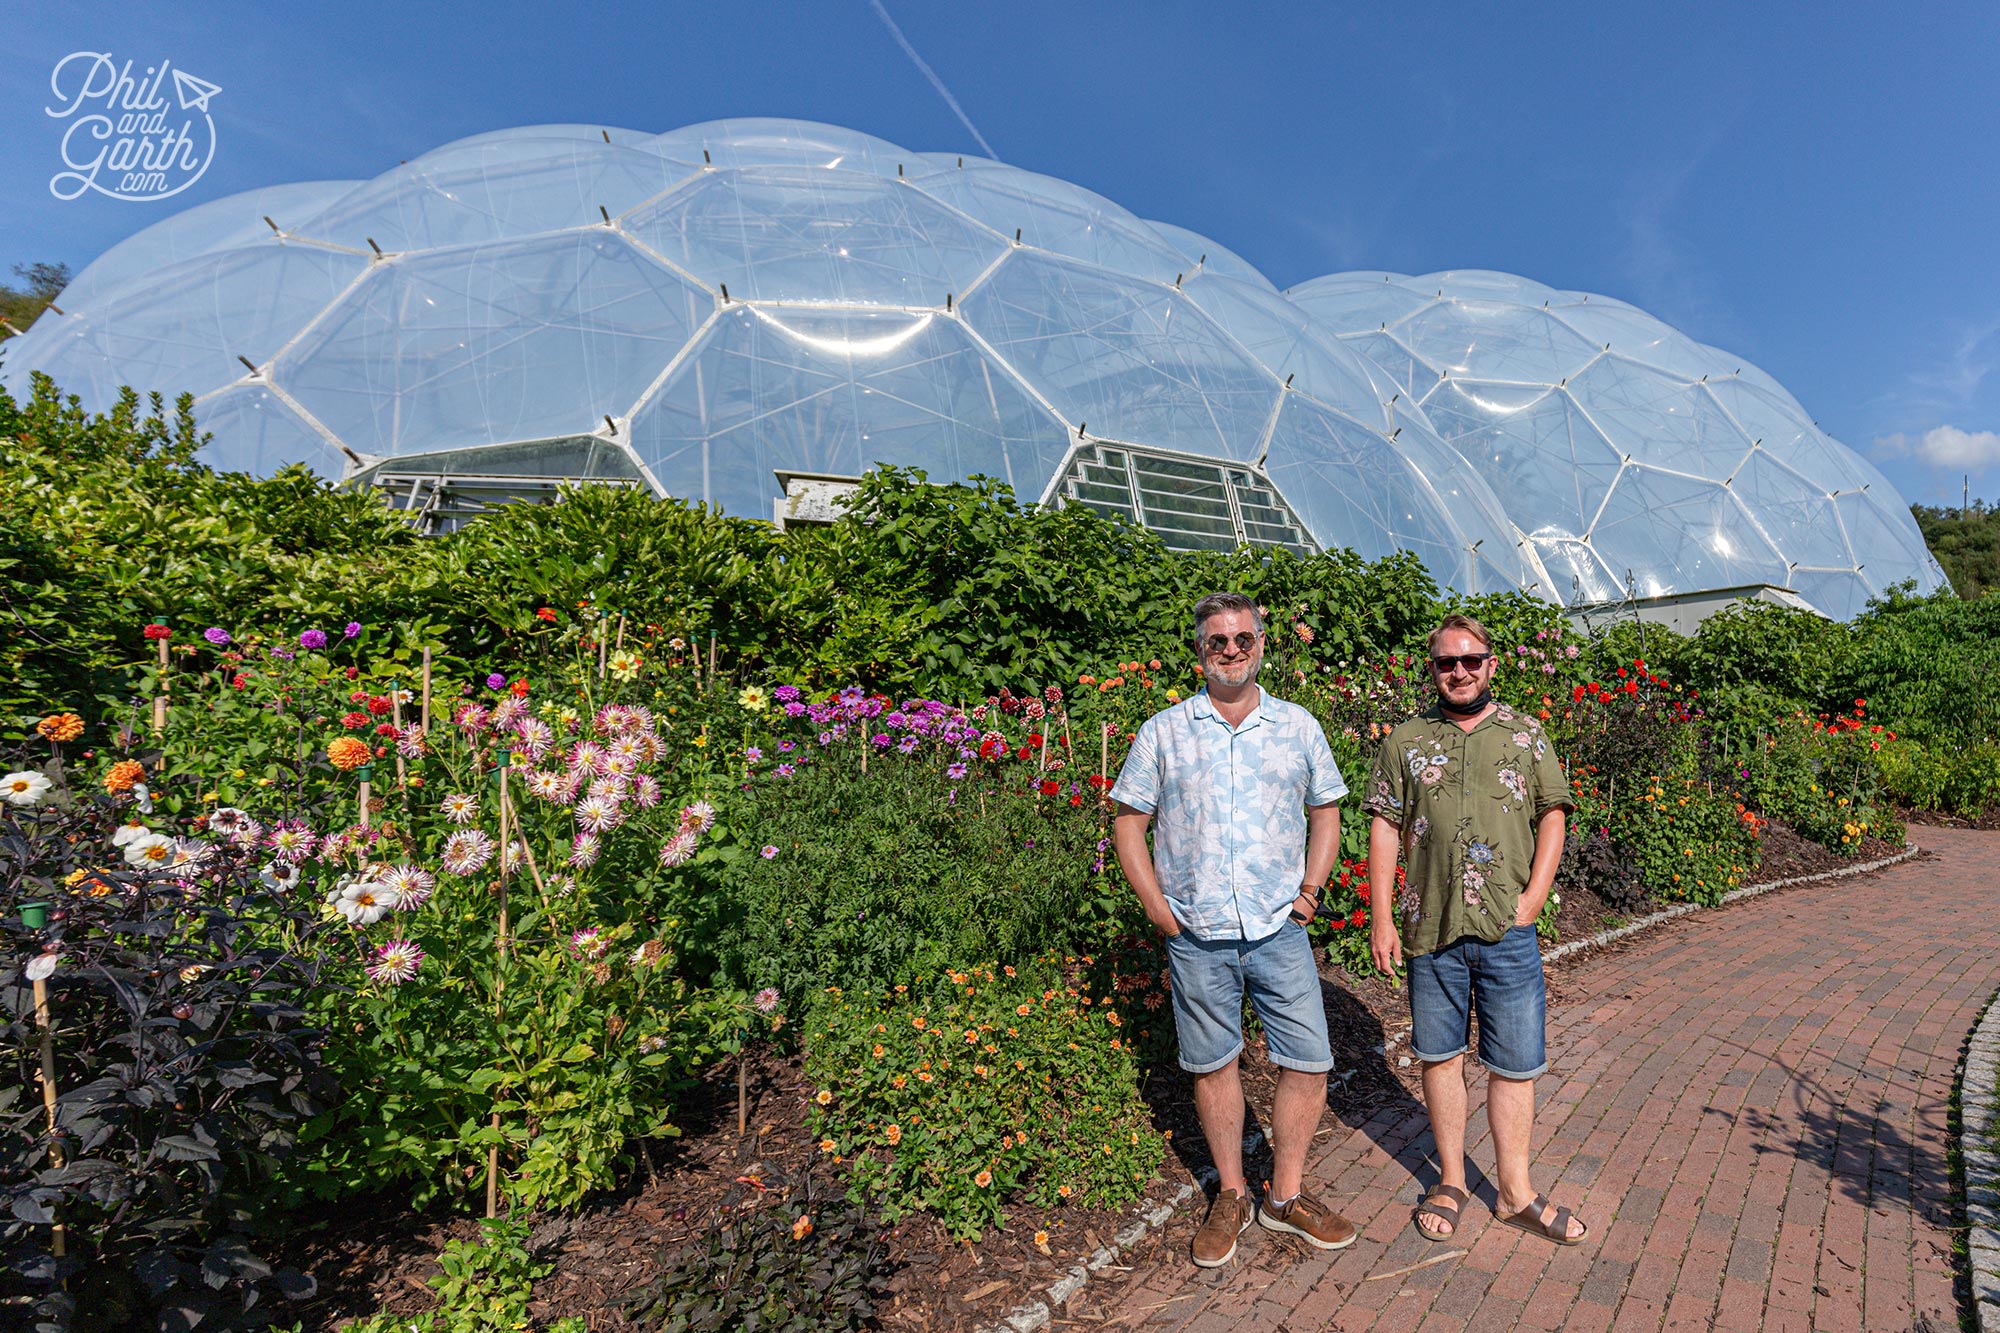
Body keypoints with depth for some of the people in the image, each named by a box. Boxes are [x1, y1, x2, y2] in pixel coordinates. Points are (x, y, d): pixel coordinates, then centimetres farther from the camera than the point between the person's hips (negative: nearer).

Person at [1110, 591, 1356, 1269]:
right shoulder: (1163, 731, 0)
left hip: (1280, 930, 1)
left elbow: (1325, 811, 14)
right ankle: (1231, 1195, 33)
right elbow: (1128, 823, 2)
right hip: (1197, 936, -1)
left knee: (1308, 1062, 6)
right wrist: (1158, 907, -4)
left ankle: (1286, 1194, 29)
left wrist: (1309, 890, 3)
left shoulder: (1298, 726, 5)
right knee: (1213, 1064, 12)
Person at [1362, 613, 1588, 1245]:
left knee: (1515, 1062, 7)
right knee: (1441, 1053, 11)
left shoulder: (1525, 733, 6)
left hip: (1507, 929, 0)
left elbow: (1552, 816, 7)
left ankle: (1516, 1191, 25)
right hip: (1430, 929, 0)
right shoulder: (1406, 739, 4)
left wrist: (1532, 899, -4)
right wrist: (1381, 918, -2)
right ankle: (1450, 1181, 28)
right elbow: (1384, 828, 3)